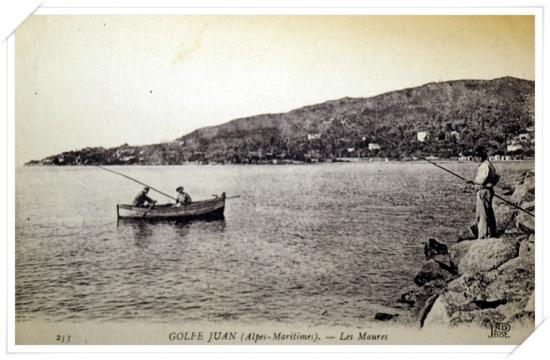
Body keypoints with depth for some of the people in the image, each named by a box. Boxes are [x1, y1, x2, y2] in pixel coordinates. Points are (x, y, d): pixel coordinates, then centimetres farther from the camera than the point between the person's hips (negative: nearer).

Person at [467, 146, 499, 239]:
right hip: (489, 190, 11)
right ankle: (492, 234, 25)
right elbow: (497, 177, 23)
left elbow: (481, 180, -22)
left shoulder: (485, 165, -16)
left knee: (482, 215, -9)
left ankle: (482, 237, -8)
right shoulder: (490, 164, 16)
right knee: (489, 214, 16)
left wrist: (473, 181, -9)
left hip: (483, 192, -11)